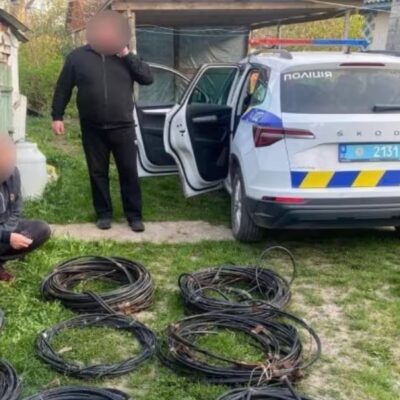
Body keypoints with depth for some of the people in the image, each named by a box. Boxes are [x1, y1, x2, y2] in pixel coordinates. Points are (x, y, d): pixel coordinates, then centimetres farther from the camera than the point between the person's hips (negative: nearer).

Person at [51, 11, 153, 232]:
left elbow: (148, 78, -4)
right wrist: (57, 116, 1)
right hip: (92, 129, 0)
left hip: (123, 127, 0)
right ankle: (104, 214, 19)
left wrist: (127, 55, -10)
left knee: (129, 171, 2)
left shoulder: (124, 58, 6)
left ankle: (134, 215, 11)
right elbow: (63, 88, 6)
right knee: (98, 173, 7)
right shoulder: (78, 57, 2)